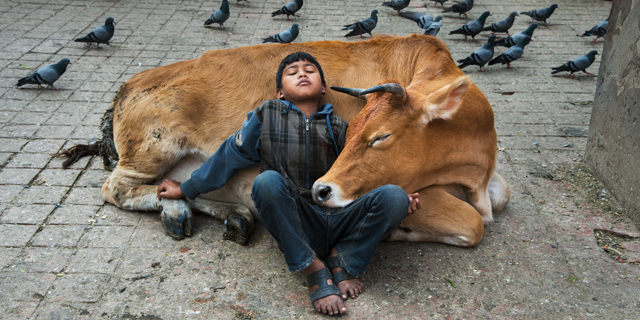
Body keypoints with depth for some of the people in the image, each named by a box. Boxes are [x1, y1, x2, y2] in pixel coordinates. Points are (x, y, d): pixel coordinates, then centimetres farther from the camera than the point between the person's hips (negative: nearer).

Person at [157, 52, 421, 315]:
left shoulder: (337, 127, 15)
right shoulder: (268, 114, 12)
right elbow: (231, 155, 17)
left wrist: (402, 201, 4)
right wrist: (186, 190, 21)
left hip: (339, 220, 2)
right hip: (294, 227, -2)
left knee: (393, 196, -22)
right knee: (267, 181, -32)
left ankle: (342, 259, -7)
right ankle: (314, 269, -24)